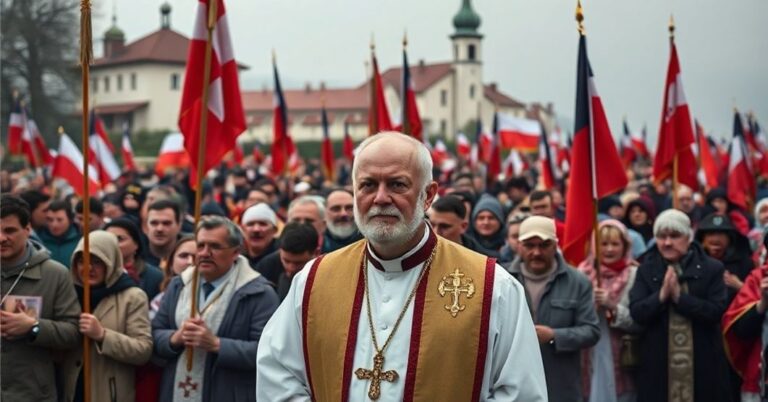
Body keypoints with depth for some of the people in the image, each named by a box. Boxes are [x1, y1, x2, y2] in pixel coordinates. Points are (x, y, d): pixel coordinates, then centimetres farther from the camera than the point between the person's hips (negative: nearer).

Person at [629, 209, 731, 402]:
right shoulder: (646, 270, 6)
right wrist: (662, 295, -19)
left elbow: (716, 311, -11)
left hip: (702, 363, -1)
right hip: (658, 364, 1)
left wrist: (679, 296, -17)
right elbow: (636, 313, -4)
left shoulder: (711, 269, 0)